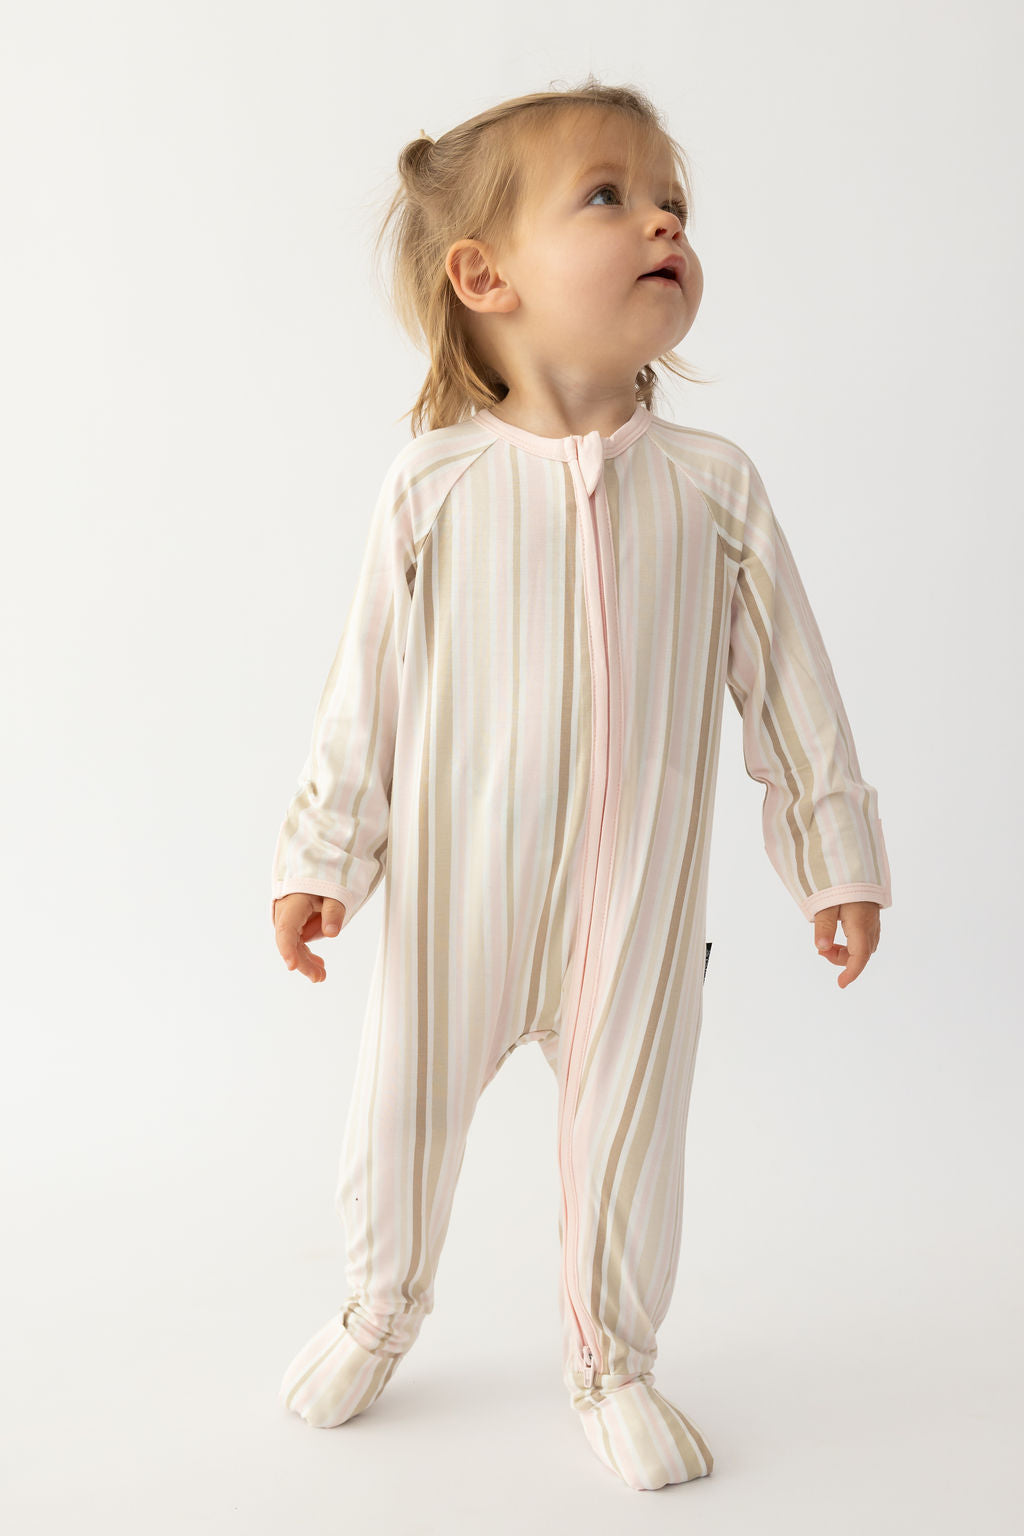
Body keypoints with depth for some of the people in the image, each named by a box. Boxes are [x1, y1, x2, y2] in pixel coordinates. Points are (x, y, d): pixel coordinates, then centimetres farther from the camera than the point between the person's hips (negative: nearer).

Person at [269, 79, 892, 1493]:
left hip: (640, 893, 1)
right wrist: (319, 858, 1)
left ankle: (613, 1364, 36)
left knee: (627, 1126, 11)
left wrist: (839, 851, 5)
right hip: (456, 884, 0)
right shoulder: (435, 480, -7)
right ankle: (382, 1312, 43)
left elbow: (788, 683, 2)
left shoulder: (712, 483, -4)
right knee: (405, 1105, 14)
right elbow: (368, 689, -2)